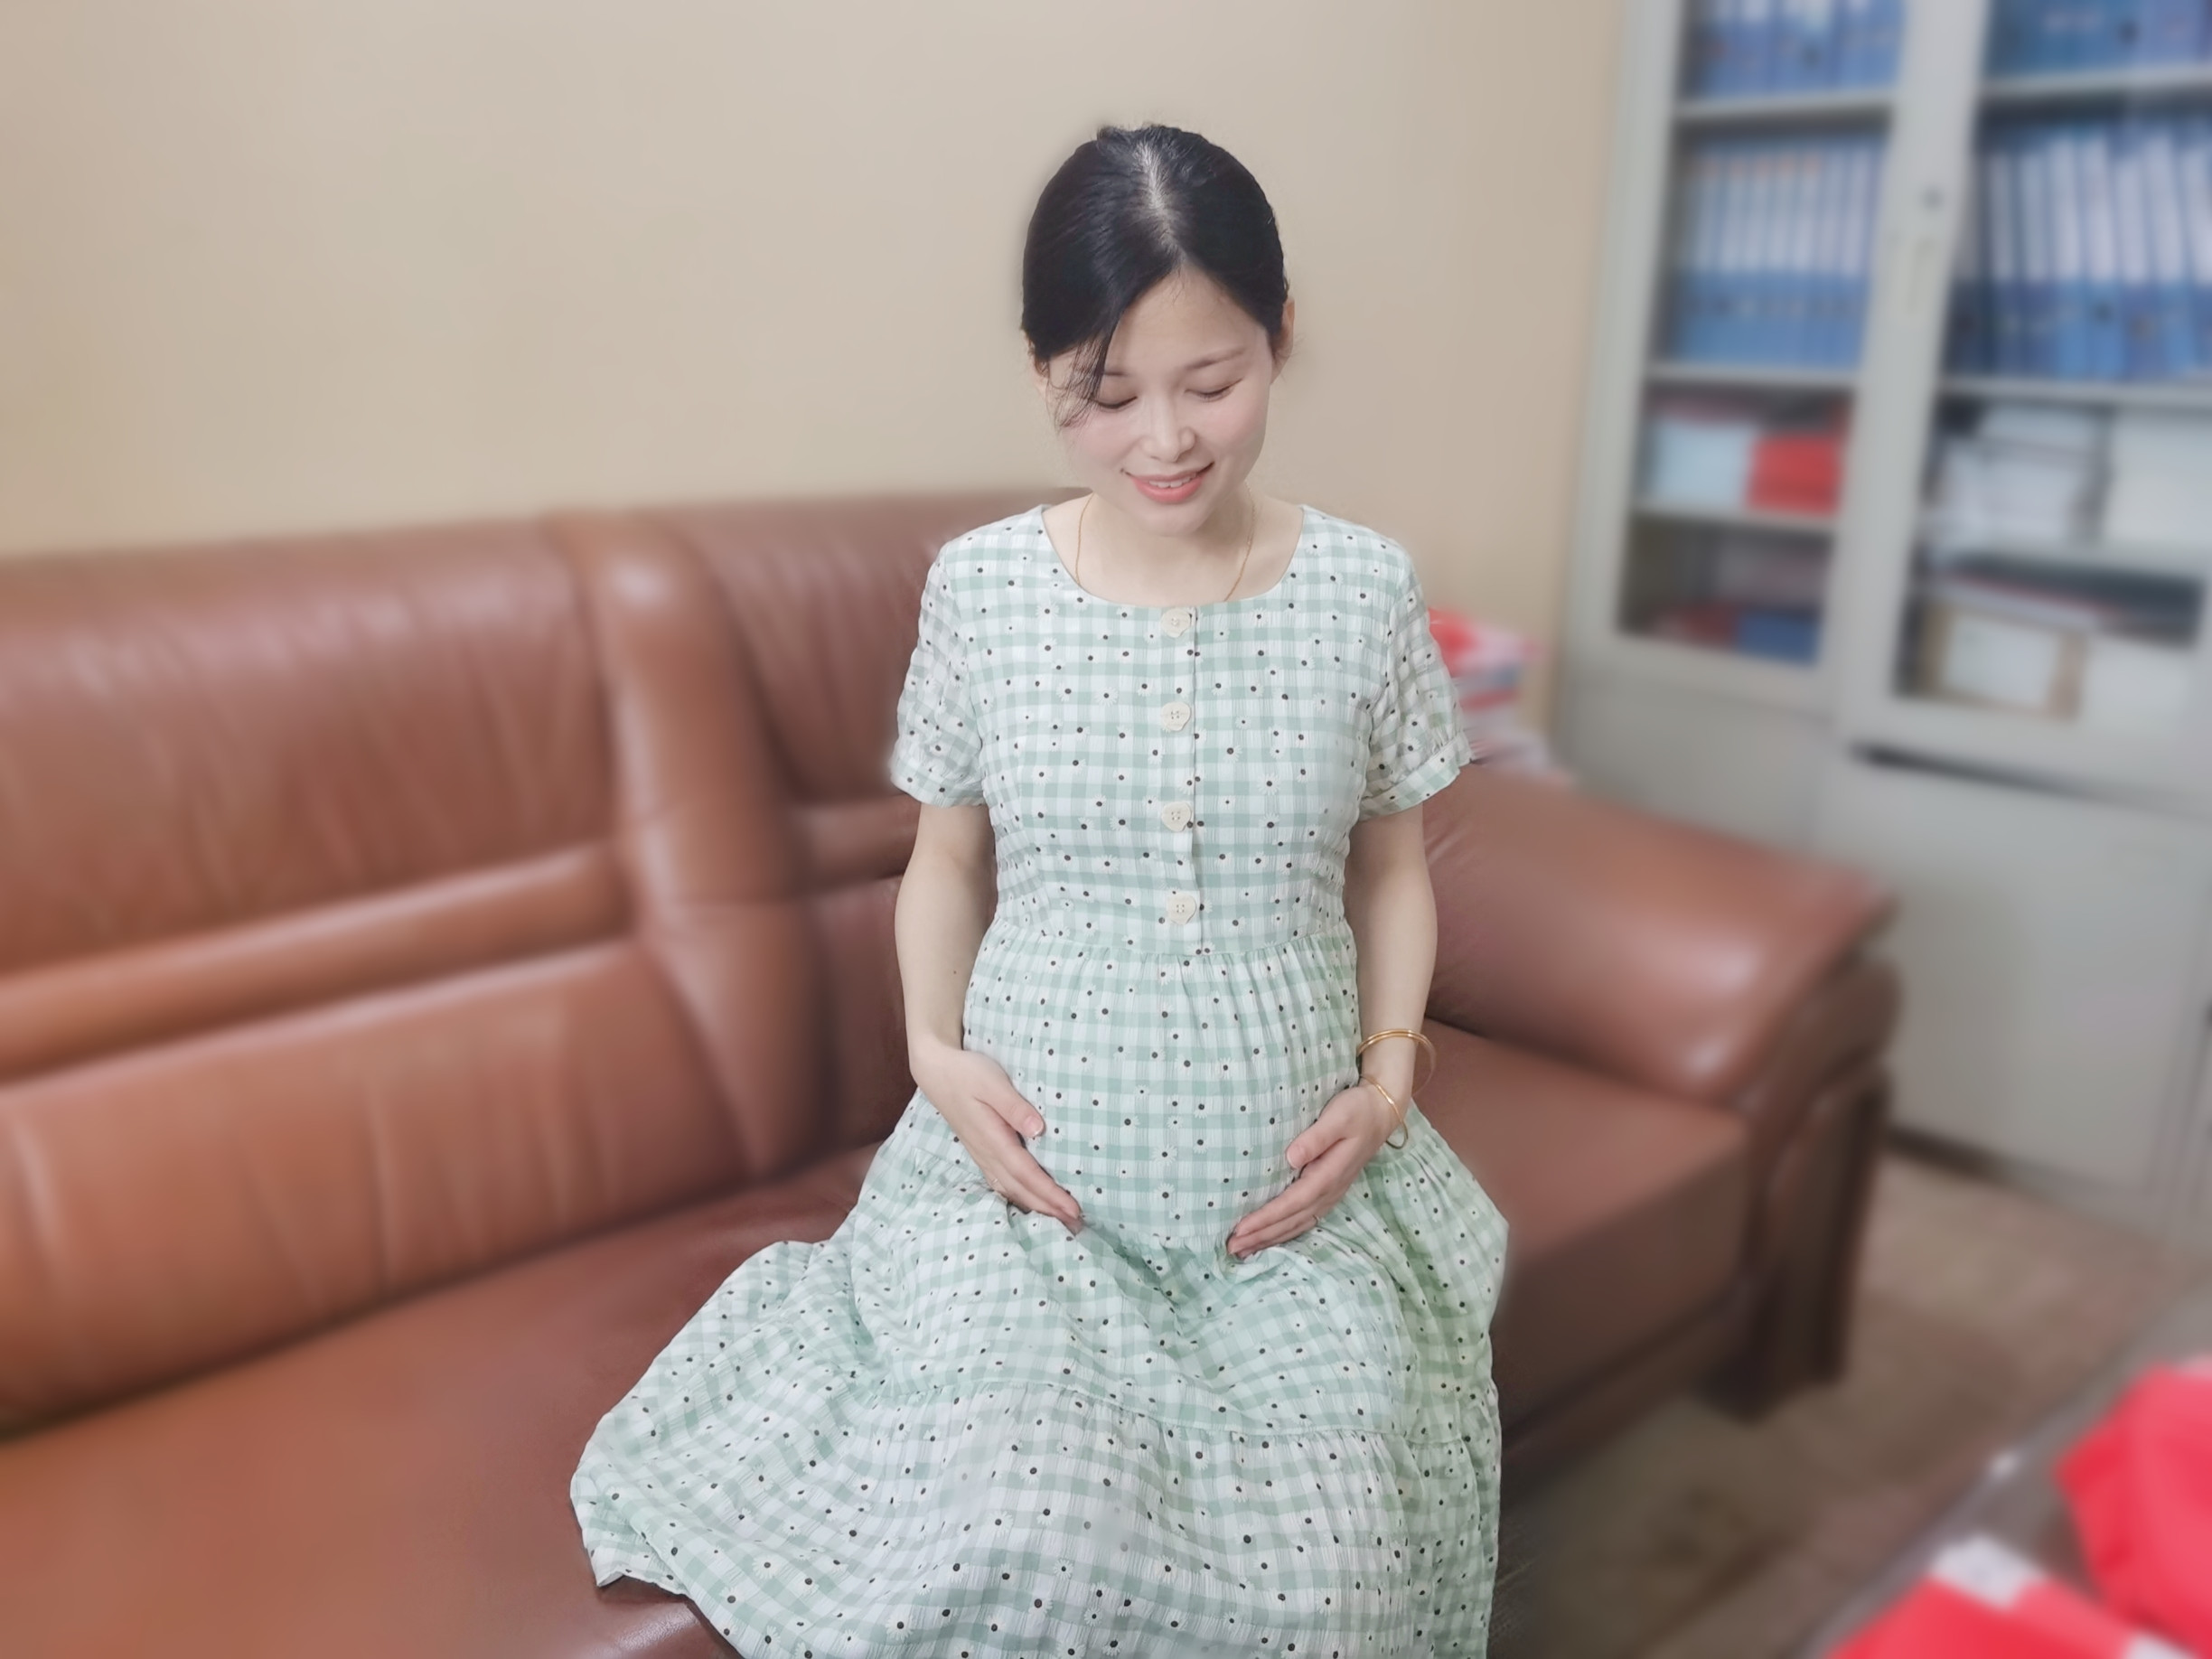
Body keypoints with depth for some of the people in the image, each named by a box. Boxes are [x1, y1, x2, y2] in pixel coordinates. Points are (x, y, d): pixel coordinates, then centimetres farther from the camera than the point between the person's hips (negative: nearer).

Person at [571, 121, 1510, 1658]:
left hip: (1290, 1183, 1)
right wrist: (937, 1049, -7)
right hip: (1034, 1161, 0)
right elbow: (950, 858, 8)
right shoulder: (982, 586, -4)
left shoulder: (1365, 588, -3)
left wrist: (1390, 1074, -4)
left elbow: (1393, 868, 9)